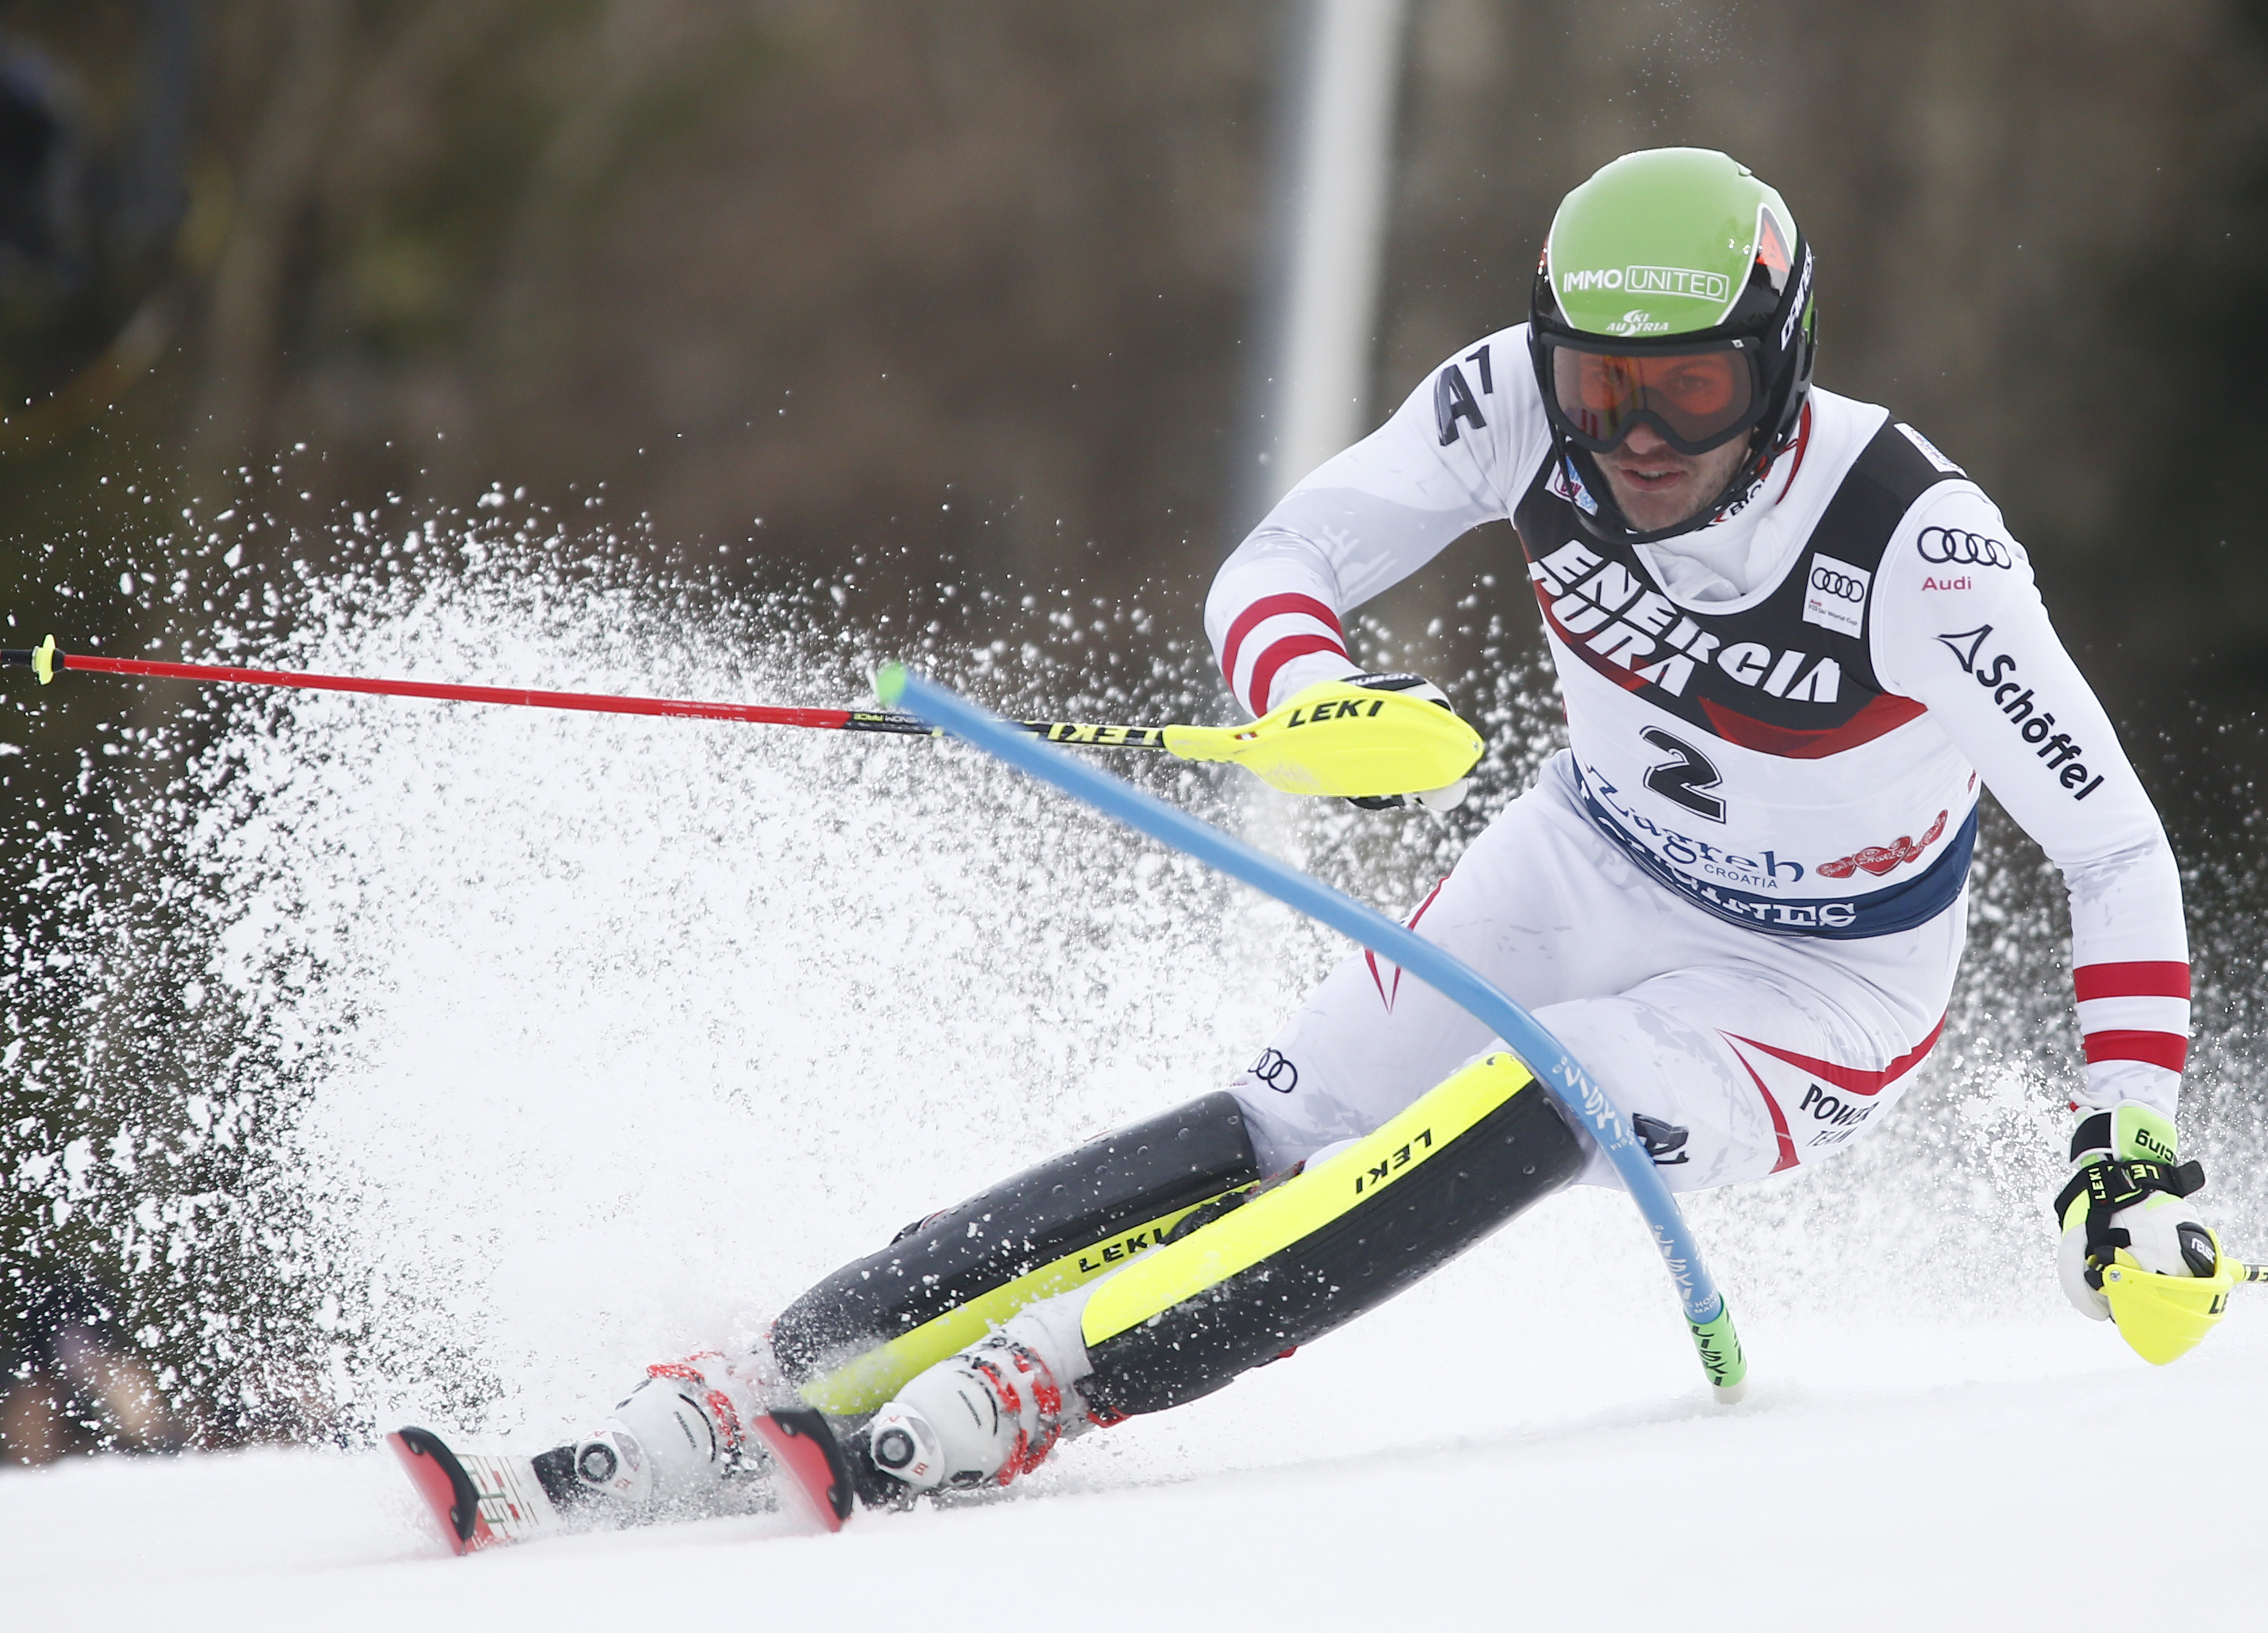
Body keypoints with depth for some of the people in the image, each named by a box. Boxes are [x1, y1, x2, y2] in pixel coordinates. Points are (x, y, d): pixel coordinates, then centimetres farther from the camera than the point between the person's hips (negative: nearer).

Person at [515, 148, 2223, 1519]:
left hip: (1816, 998, -4)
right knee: (1280, 1135, -17)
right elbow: (1272, 572, -15)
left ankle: (1045, 1385, -39)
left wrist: (2135, 1144, -35)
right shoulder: (1518, 403, -20)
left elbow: (2118, 847, -24)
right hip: (1584, 873, 4)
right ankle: (760, 1382, -23)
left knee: (1526, 1109, -32)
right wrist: (1310, 697, -39)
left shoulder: (1918, 547, -31)